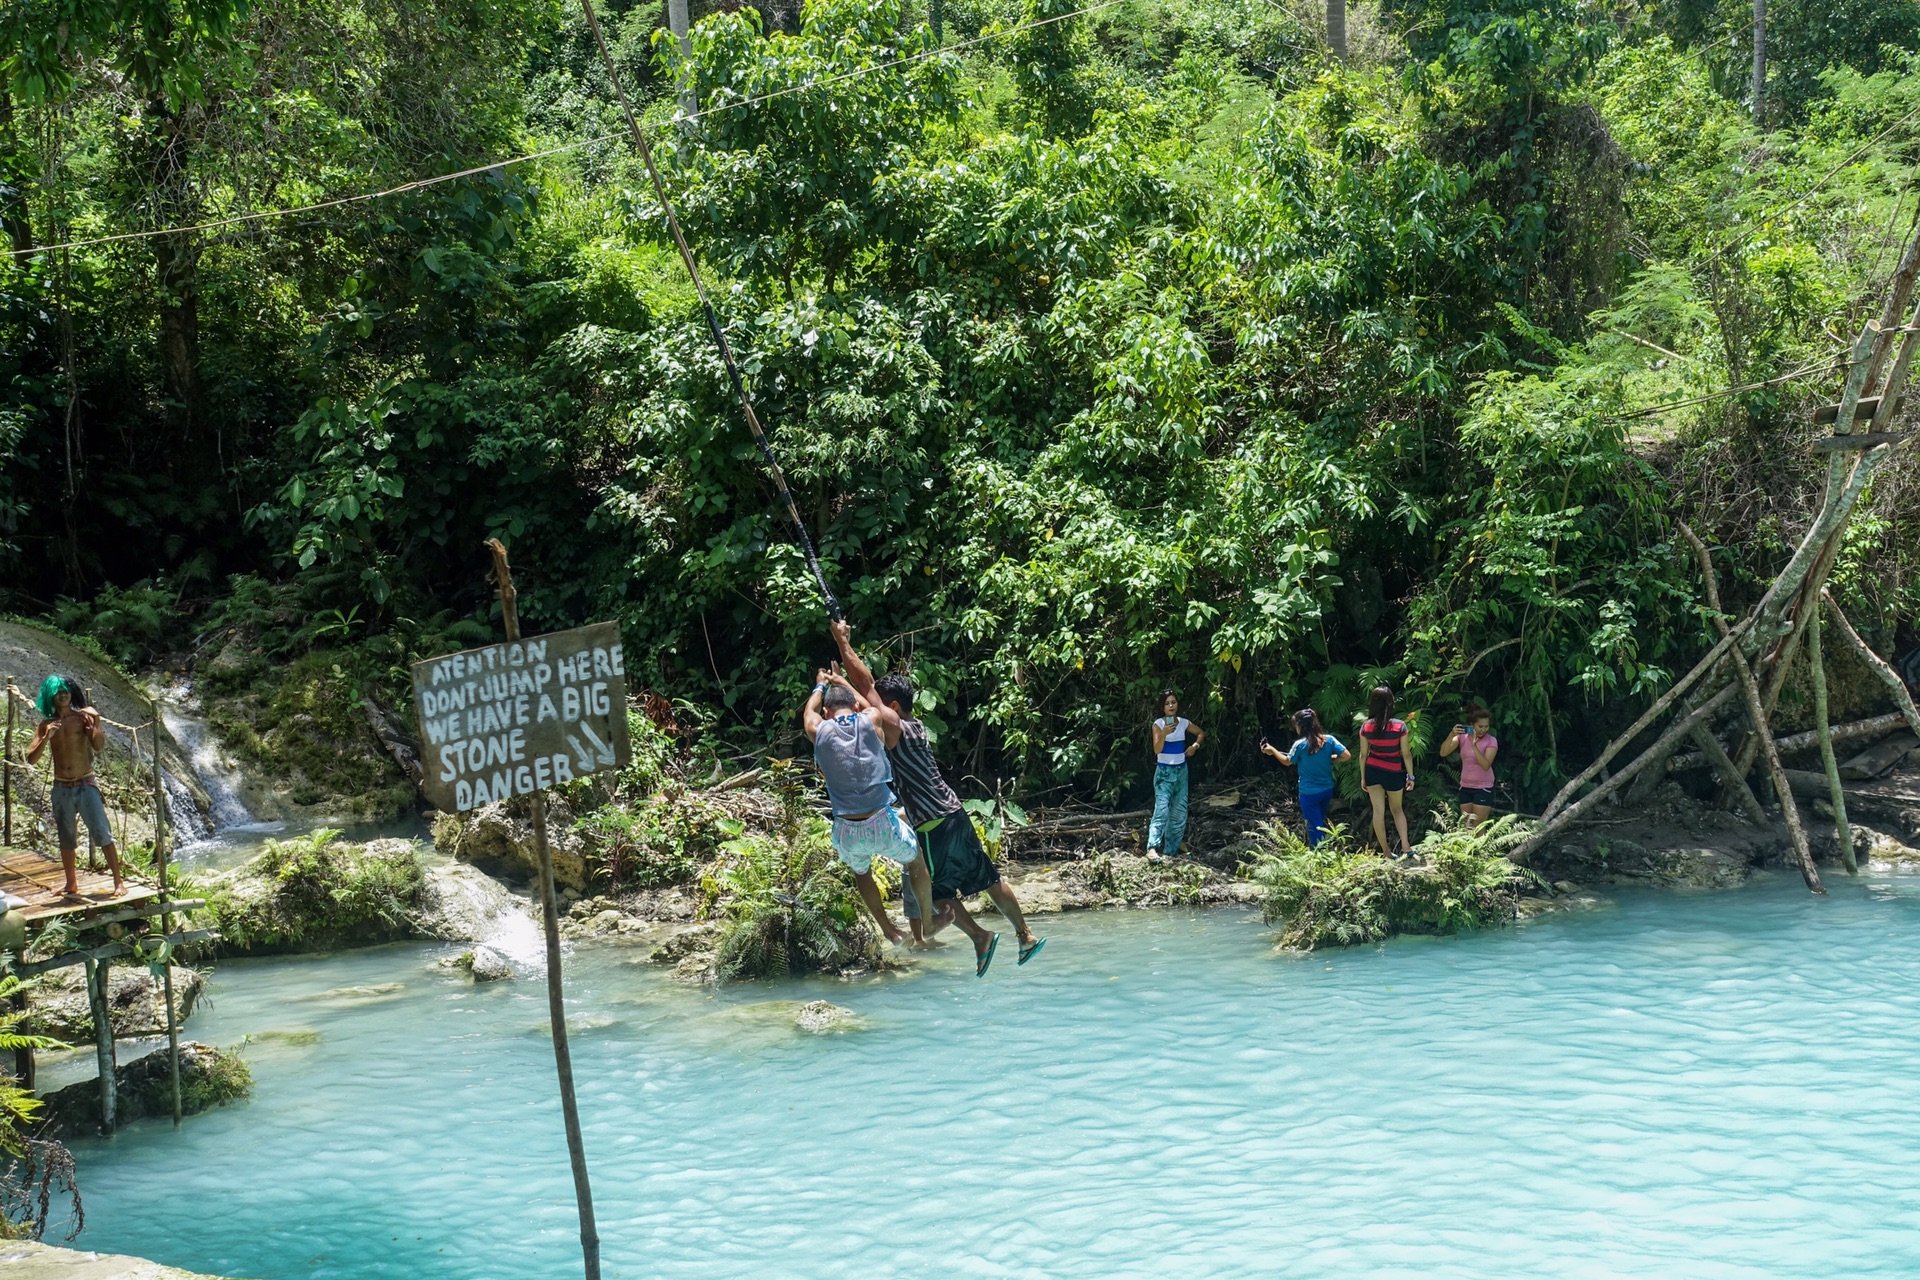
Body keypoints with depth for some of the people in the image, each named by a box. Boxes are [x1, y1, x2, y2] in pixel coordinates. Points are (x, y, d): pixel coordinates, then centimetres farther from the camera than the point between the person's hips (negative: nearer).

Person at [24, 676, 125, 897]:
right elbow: (31, 759, -2)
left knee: (102, 833, -10)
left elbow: (99, 746, -13)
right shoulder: (46, 725, 5)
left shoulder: (83, 717, -2)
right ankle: (72, 886, 22)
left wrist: (96, 723, -29)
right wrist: (47, 737, -17)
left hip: (86, 785, -3)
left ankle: (118, 881, -7)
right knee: (67, 839, 11)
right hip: (61, 788, 3)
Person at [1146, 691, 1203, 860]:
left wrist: (1195, 745, 2)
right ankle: (1152, 848, -29)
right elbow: (1157, 749, -18)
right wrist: (1164, 734, -34)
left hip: (1181, 770, 6)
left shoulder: (1184, 723, 3)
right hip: (1164, 771, -6)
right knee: (1162, 809, -20)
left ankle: (1171, 850, 17)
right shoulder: (1158, 724, -10)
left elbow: (1201, 734, 21)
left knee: (1180, 811, 8)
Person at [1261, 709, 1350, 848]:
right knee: (1318, 822, 23)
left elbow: (1287, 762, 0)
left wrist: (1272, 750, 12)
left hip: (1309, 793, -5)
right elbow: (1347, 755, -8)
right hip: (1327, 790, 5)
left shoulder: (1300, 744, -17)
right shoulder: (1329, 739, -8)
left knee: (1316, 827, 4)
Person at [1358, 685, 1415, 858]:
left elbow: (1363, 754, -1)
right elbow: (1406, 754, -9)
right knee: (1397, 809, 19)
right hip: (1393, 773, -1)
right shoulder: (1399, 726, -14)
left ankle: (1386, 851, 11)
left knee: (1378, 811, 7)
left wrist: (1363, 777, 9)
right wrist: (1411, 776, 2)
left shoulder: (1366, 727, -8)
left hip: (1373, 772, 1)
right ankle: (1405, 845, 8)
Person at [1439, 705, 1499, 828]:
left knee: (1478, 828, -5)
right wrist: (1452, 735, -26)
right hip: (1465, 788, 4)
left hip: (1483, 789, -4)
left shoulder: (1491, 741, -11)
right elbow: (1443, 753, -11)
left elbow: (1486, 765, -23)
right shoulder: (1462, 737, -2)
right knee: (1466, 827, 9)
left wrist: (1474, 745, -31)